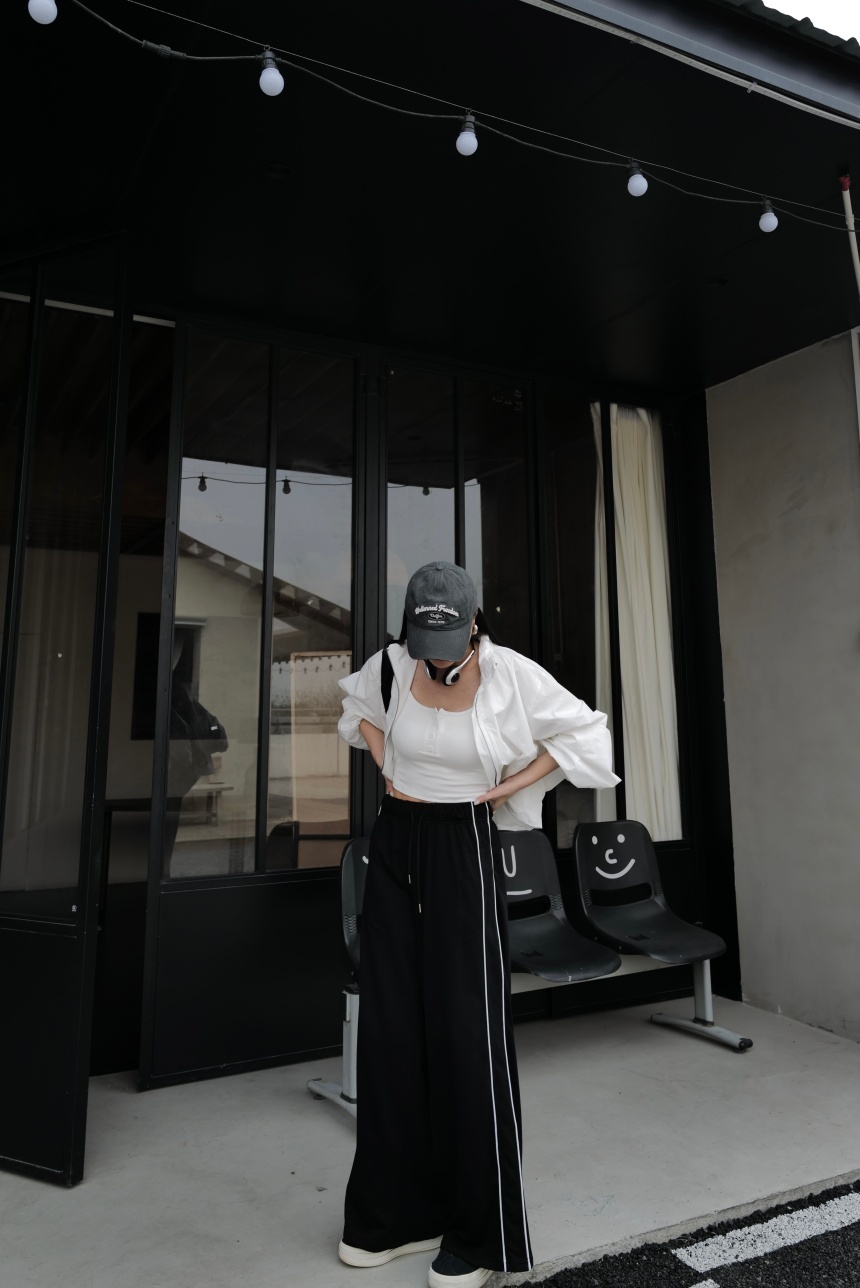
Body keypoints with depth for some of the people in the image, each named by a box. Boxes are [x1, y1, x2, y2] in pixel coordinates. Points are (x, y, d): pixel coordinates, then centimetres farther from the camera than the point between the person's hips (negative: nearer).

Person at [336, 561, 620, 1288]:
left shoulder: (510, 675, -13)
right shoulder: (392, 666, -3)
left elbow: (586, 735, -3)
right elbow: (360, 705, 19)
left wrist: (510, 786, -7)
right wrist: (384, 763, 4)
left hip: (463, 849, -4)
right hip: (394, 846, 5)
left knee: (468, 1031, 1)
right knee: (391, 1029, 11)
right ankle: (402, 1212, 30)